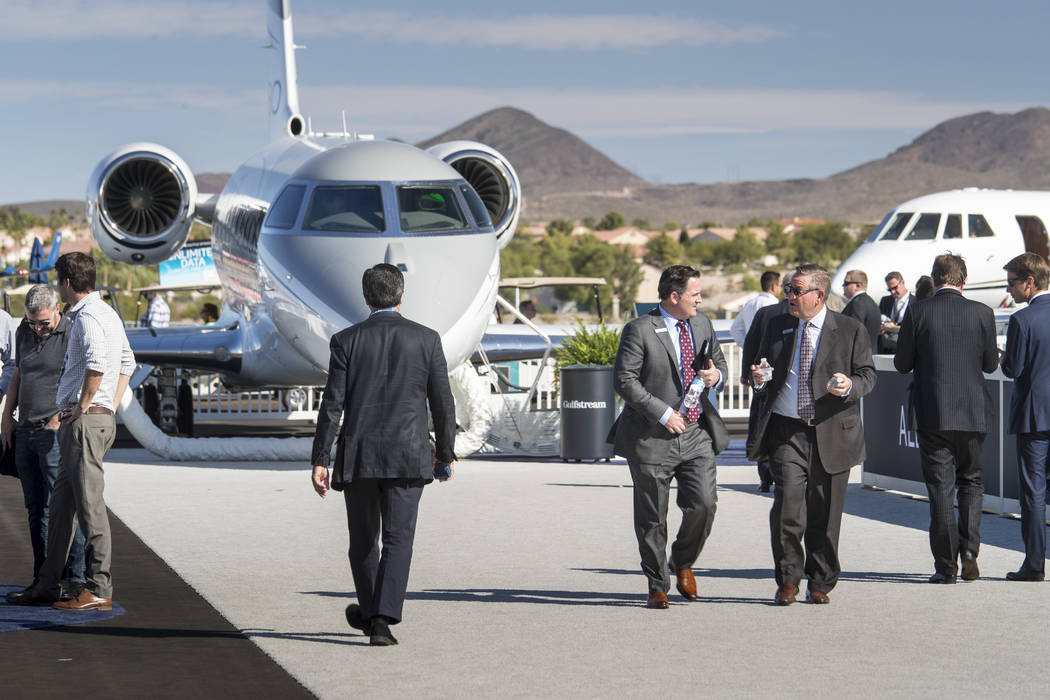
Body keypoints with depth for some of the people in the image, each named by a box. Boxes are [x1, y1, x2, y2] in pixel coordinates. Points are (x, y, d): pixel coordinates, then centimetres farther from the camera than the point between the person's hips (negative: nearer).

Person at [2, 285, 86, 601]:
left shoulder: (72, 335, -8)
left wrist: (61, 416, -18)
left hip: (55, 433, -7)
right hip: (25, 433, 7)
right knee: (36, 509, 8)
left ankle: (74, 578, -8)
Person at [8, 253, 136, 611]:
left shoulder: (88, 317, -13)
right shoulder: (109, 313, 18)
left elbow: (97, 362, -31)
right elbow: (127, 363, 26)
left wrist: (83, 406, -19)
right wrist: (110, 407, 20)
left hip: (84, 421, -10)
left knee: (89, 504, -9)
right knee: (61, 504, 13)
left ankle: (99, 590, -8)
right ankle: (47, 585, 18)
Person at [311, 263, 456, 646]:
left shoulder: (346, 340, -1)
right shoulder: (426, 339, 0)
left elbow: (332, 405, -4)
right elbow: (443, 403, 3)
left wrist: (320, 460, -1)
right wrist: (445, 453, 15)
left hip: (358, 456, 1)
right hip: (408, 457, -1)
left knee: (363, 540, 16)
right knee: (398, 539, -1)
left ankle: (370, 611, 32)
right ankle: (381, 619, -15)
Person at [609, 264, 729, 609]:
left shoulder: (702, 325, 10)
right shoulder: (639, 330, -9)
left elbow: (719, 360, 25)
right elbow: (624, 380, -13)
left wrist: (716, 375, -1)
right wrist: (663, 413, -17)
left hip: (696, 434, 4)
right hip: (652, 438, -4)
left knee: (704, 505, -8)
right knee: (652, 519, 3)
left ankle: (683, 562, 19)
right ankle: (657, 586, 18)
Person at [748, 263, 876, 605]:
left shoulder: (850, 330, 3)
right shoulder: (777, 327, 12)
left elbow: (867, 375, 4)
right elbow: (763, 371, 21)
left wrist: (850, 386, -19)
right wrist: (759, 380, -4)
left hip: (831, 433, -1)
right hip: (787, 430, 1)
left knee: (824, 513, 5)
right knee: (788, 503, -14)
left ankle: (820, 584, 20)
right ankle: (788, 580, 0)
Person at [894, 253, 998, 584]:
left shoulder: (917, 311, -8)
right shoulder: (981, 312, -4)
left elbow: (902, 363, -3)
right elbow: (991, 363, 3)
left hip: (932, 414, -1)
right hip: (974, 413, 1)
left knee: (940, 487, 4)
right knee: (971, 481, 18)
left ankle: (946, 564, 2)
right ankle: (969, 550, 2)